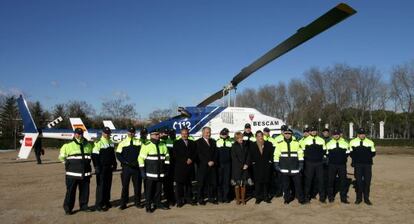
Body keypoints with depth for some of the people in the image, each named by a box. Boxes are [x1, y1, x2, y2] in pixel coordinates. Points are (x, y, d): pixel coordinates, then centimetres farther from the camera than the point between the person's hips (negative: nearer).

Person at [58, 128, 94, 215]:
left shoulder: (88, 145, 10)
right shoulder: (68, 145, -4)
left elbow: (91, 156, 25)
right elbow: (62, 156, 3)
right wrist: (69, 164, 4)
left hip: (85, 174, 4)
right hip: (72, 174, -4)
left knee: (85, 191, 10)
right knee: (71, 191, -1)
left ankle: (84, 206, 23)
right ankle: (68, 208, 10)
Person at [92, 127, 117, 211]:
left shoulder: (111, 143, 13)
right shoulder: (99, 143, -10)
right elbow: (94, 156, -13)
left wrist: (114, 164, 17)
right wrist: (97, 167, -16)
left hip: (109, 168, 7)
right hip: (101, 168, -7)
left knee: (108, 185, 11)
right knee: (101, 186, -5)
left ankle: (106, 202, 22)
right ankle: (99, 205, 0)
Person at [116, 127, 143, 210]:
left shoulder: (139, 142, 8)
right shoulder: (122, 143, 4)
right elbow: (118, 155, -1)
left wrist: (137, 162, -9)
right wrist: (126, 162, -14)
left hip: (137, 167, 1)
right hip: (126, 167, -1)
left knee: (137, 185, 6)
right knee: (125, 186, 1)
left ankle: (137, 202, 18)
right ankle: (123, 203, 11)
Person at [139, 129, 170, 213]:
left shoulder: (163, 145, 10)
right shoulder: (146, 145, -9)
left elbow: (167, 156, 17)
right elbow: (141, 158, -10)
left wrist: (166, 168, 12)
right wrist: (142, 170, -12)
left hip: (160, 173, 5)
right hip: (150, 173, -5)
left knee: (158, 189, 13)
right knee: (149, 190, 1)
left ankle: (158, 203, 27)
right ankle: (148, 206, 12)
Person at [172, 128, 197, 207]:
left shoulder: (192, 143, 15)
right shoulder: (176, 143, 4)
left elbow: (195, 153, 11)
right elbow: (175, 155, -4)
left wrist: (191, 159, -9)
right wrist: (185, 160, -12)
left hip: (190, 166, 3)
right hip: (180, 167, -3)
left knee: (189, 183, 9)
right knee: (179, 184, -1)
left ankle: (189, 199, 17)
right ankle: (179, 201, 4)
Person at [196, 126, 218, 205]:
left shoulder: (213, 142, 16)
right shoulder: (198, 142, -1)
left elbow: (215, 153, 11)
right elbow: (199, 154, -8)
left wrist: (213, 161, -5)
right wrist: (207, 162, -13)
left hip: (212, 165, 4)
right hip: (202, 166, -4)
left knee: (212, 183, 3)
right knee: (202, 183, 2)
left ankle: (211, 198, 14)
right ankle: (201, 199, 11)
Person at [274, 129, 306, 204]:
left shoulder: (296, 143, 5)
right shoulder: (280, 144, 4)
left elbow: (300, 154, 6)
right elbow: (276, 155, 5)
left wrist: (301, 165, 1)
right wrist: (276, 165, 0)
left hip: (295, 169, 0)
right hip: (284, 169, 0)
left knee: (298, 184, 3)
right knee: (285, 185, 6)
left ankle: (301, 199, 14)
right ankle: (287, 199, 19)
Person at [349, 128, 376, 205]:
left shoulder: (370, 142, 7)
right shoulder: (353, 142, 7)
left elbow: (373, 153, 8)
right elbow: (351, 153, 9)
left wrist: (367, 157, -9)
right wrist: (355, 158, -6)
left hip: (367, 164, 0)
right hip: (357, 164, 0)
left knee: (367, 181, 0)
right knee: (358, 181, 2)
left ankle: (366, 198, 11)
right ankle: (359, 198, 11)